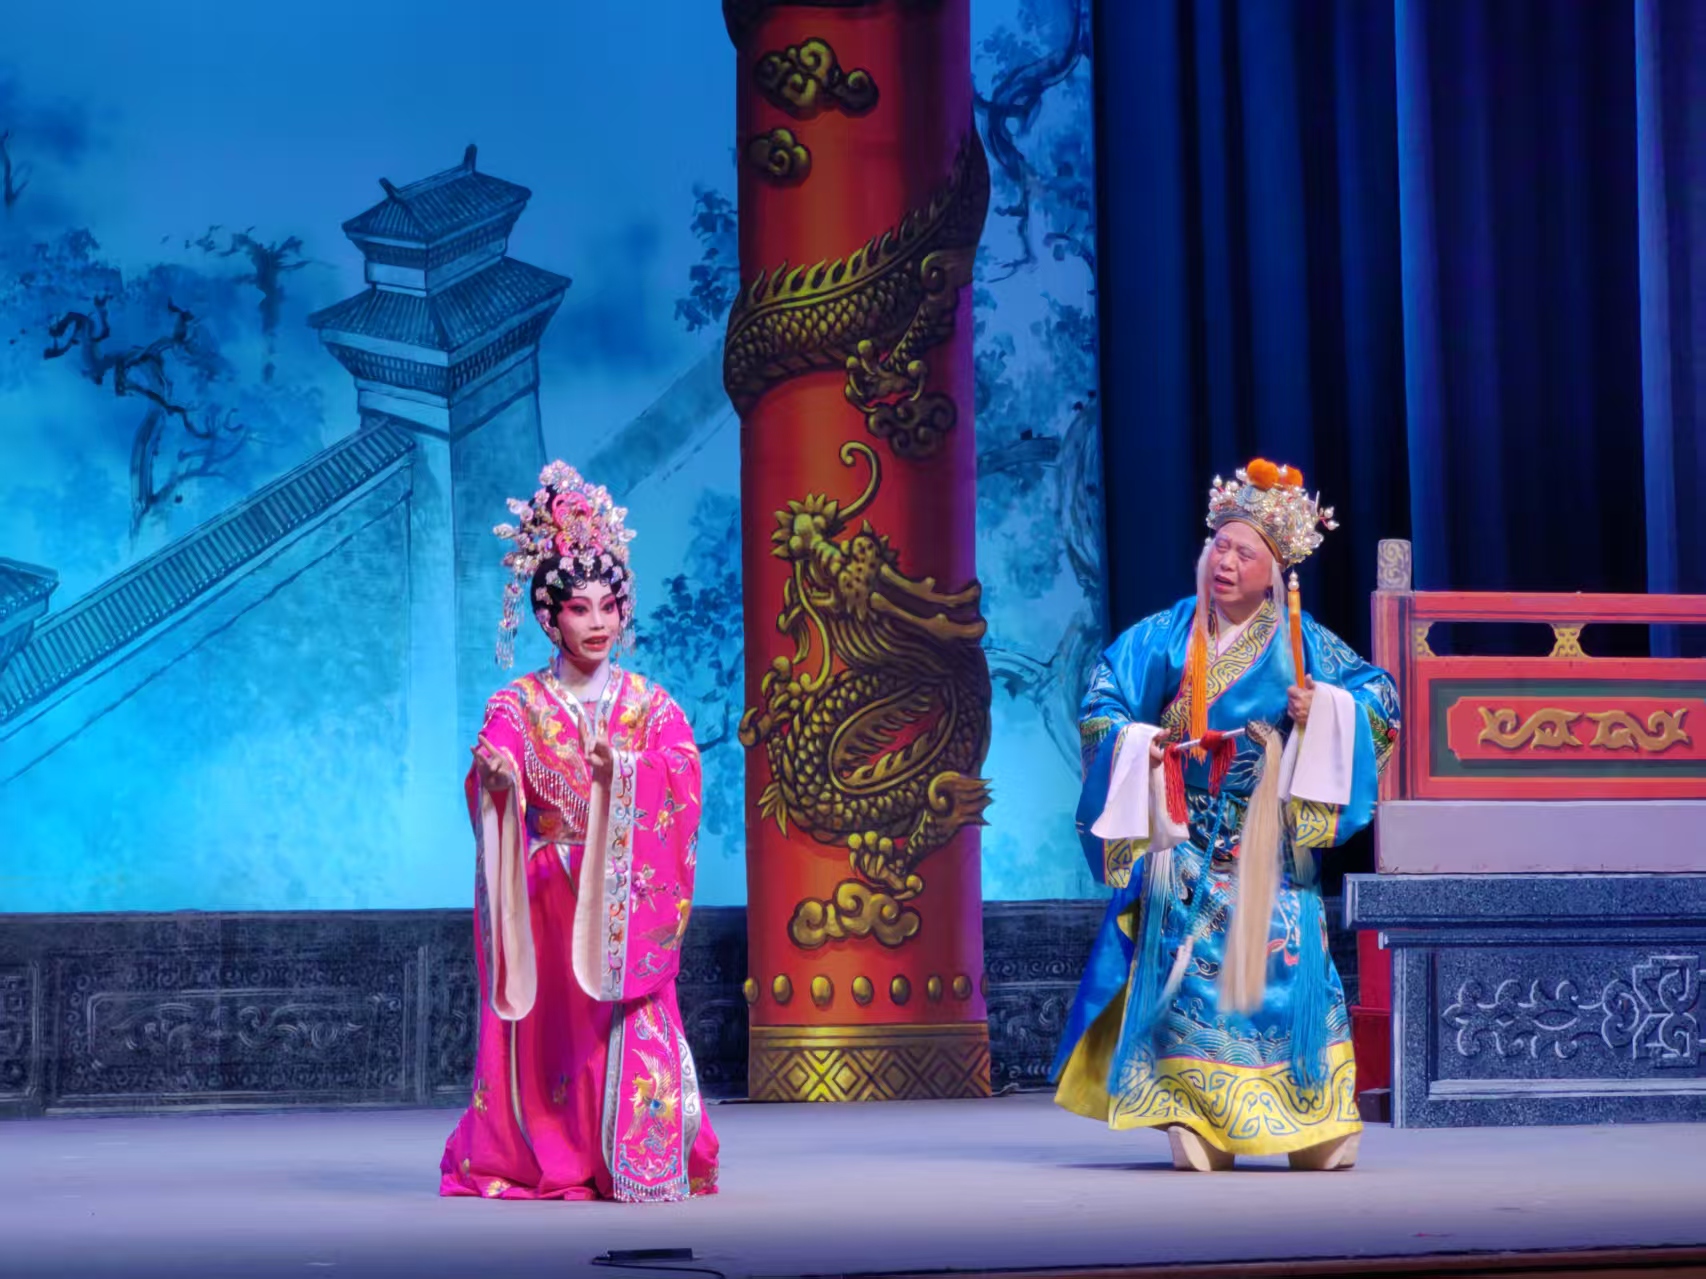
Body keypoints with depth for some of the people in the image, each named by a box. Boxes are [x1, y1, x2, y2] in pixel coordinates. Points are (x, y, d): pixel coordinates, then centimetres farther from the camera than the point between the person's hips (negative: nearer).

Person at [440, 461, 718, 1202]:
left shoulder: (651, 707, 7)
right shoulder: (518, 706, 5)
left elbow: (682, 775, -10)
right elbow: (494, 761, -12)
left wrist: (623, 769, -29)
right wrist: (495, 772, -36)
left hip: (623, 898, 0)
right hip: (544, 897, 0)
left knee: (628, 1027, -10)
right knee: (542, 1035, -3)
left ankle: (635, 1161, -4)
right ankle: (534, 1158, 10)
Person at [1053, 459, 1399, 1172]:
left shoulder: (1304, 644, 5)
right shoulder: (1169, 636, 6)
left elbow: (1383, 698, 8)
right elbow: (1101, 701, 11)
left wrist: (1325, 710, -10)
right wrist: (1134, 741, -8)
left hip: (1271, 845, -1)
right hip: (1190, 843, 1)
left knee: (1284, 960, -8)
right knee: (1189, 962, -9)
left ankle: (1317, 1125, -1)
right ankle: (1196, 1125, -7)